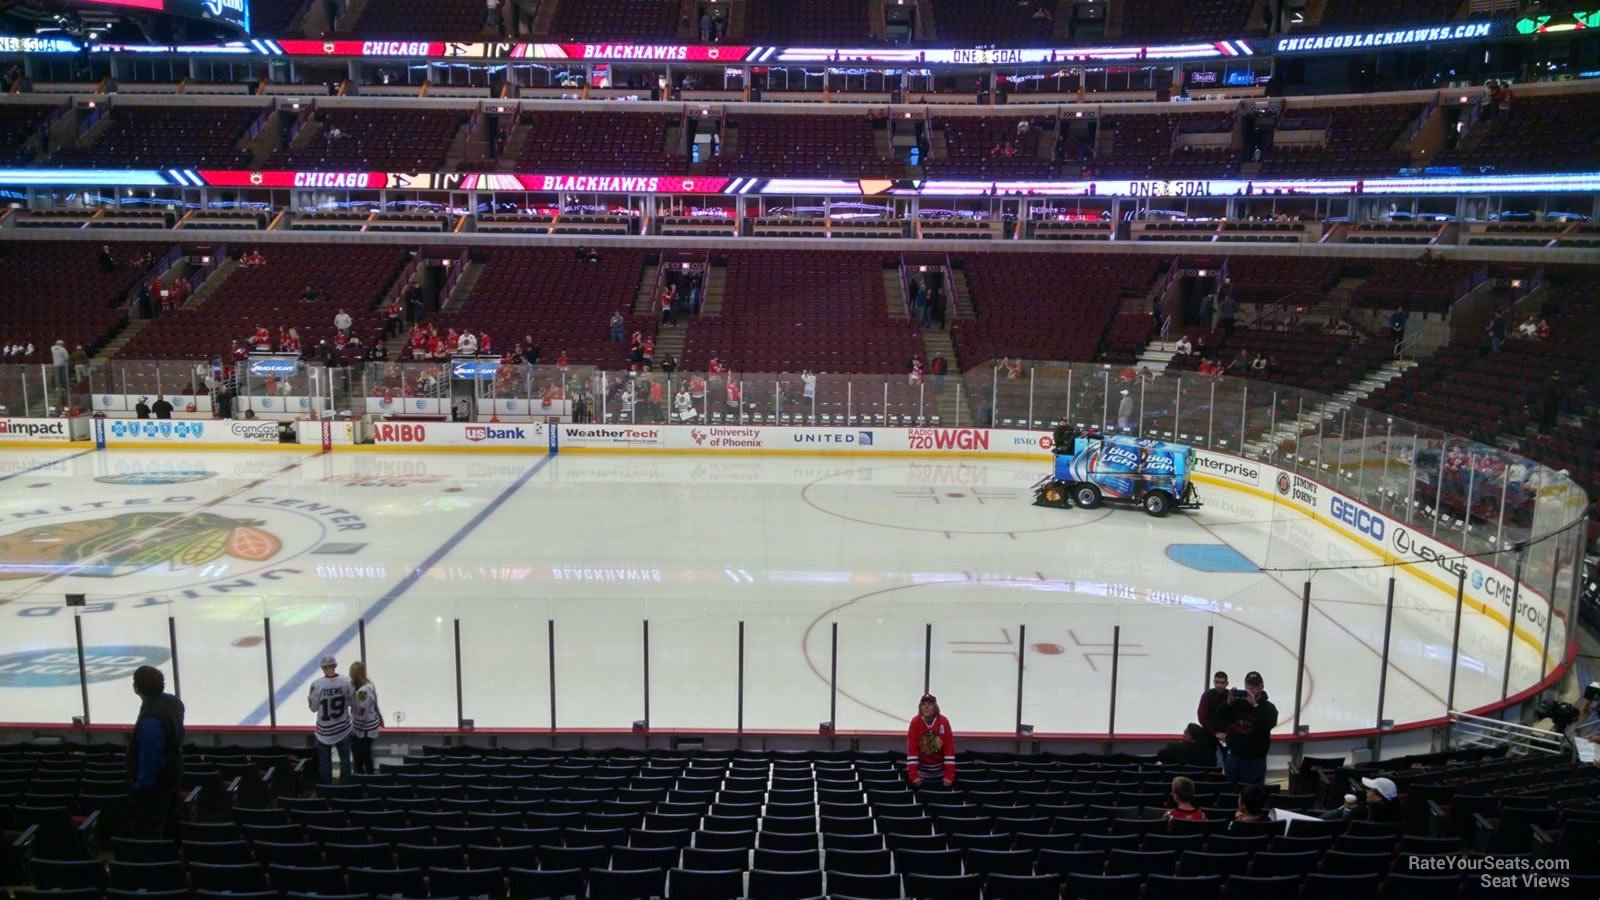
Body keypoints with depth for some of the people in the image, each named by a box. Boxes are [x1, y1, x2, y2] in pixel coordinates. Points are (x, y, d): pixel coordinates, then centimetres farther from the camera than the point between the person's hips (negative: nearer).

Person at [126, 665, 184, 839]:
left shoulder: (151, 718, -33)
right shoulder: (173, 701, -2)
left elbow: (150, 756, -28)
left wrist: (141, 785, -18)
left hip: (154, 782, -10)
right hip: (171, 774, 10)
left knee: (147, 833, 0)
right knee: (168, 822, 22)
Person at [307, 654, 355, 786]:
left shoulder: (317, 685, -19)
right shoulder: (346, 682, -14)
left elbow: (313, 708, -8)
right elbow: (353, 702, -4)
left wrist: (309, 697, 11)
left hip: (324, 730, -2)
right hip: (343, 728, 2)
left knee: (324, 761, 15)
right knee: (345, 758, 18)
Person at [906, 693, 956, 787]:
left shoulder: (943, 721, -15)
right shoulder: (915, 722, -15)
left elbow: (949, 748, -14)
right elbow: (912, 748, -16)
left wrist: (949, 776, -18)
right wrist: (914, 776, -21)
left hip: (940, 770, 0)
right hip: (921, 769, 0)